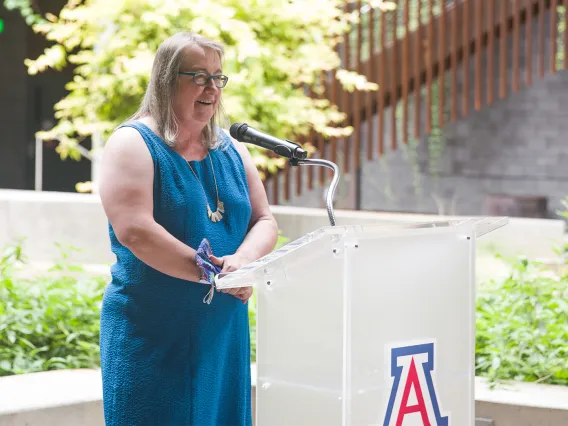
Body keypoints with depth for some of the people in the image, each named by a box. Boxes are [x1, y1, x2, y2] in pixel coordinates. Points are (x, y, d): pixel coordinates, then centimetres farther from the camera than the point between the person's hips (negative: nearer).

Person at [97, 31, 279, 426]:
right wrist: (213, 272, -19)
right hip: (152, 336, -6)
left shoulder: (231, 150, 12)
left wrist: (244, 259, -14)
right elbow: (134, 231, -19)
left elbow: (265, 221, 9)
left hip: (224, 331, 6)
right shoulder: (134, 144, -7)